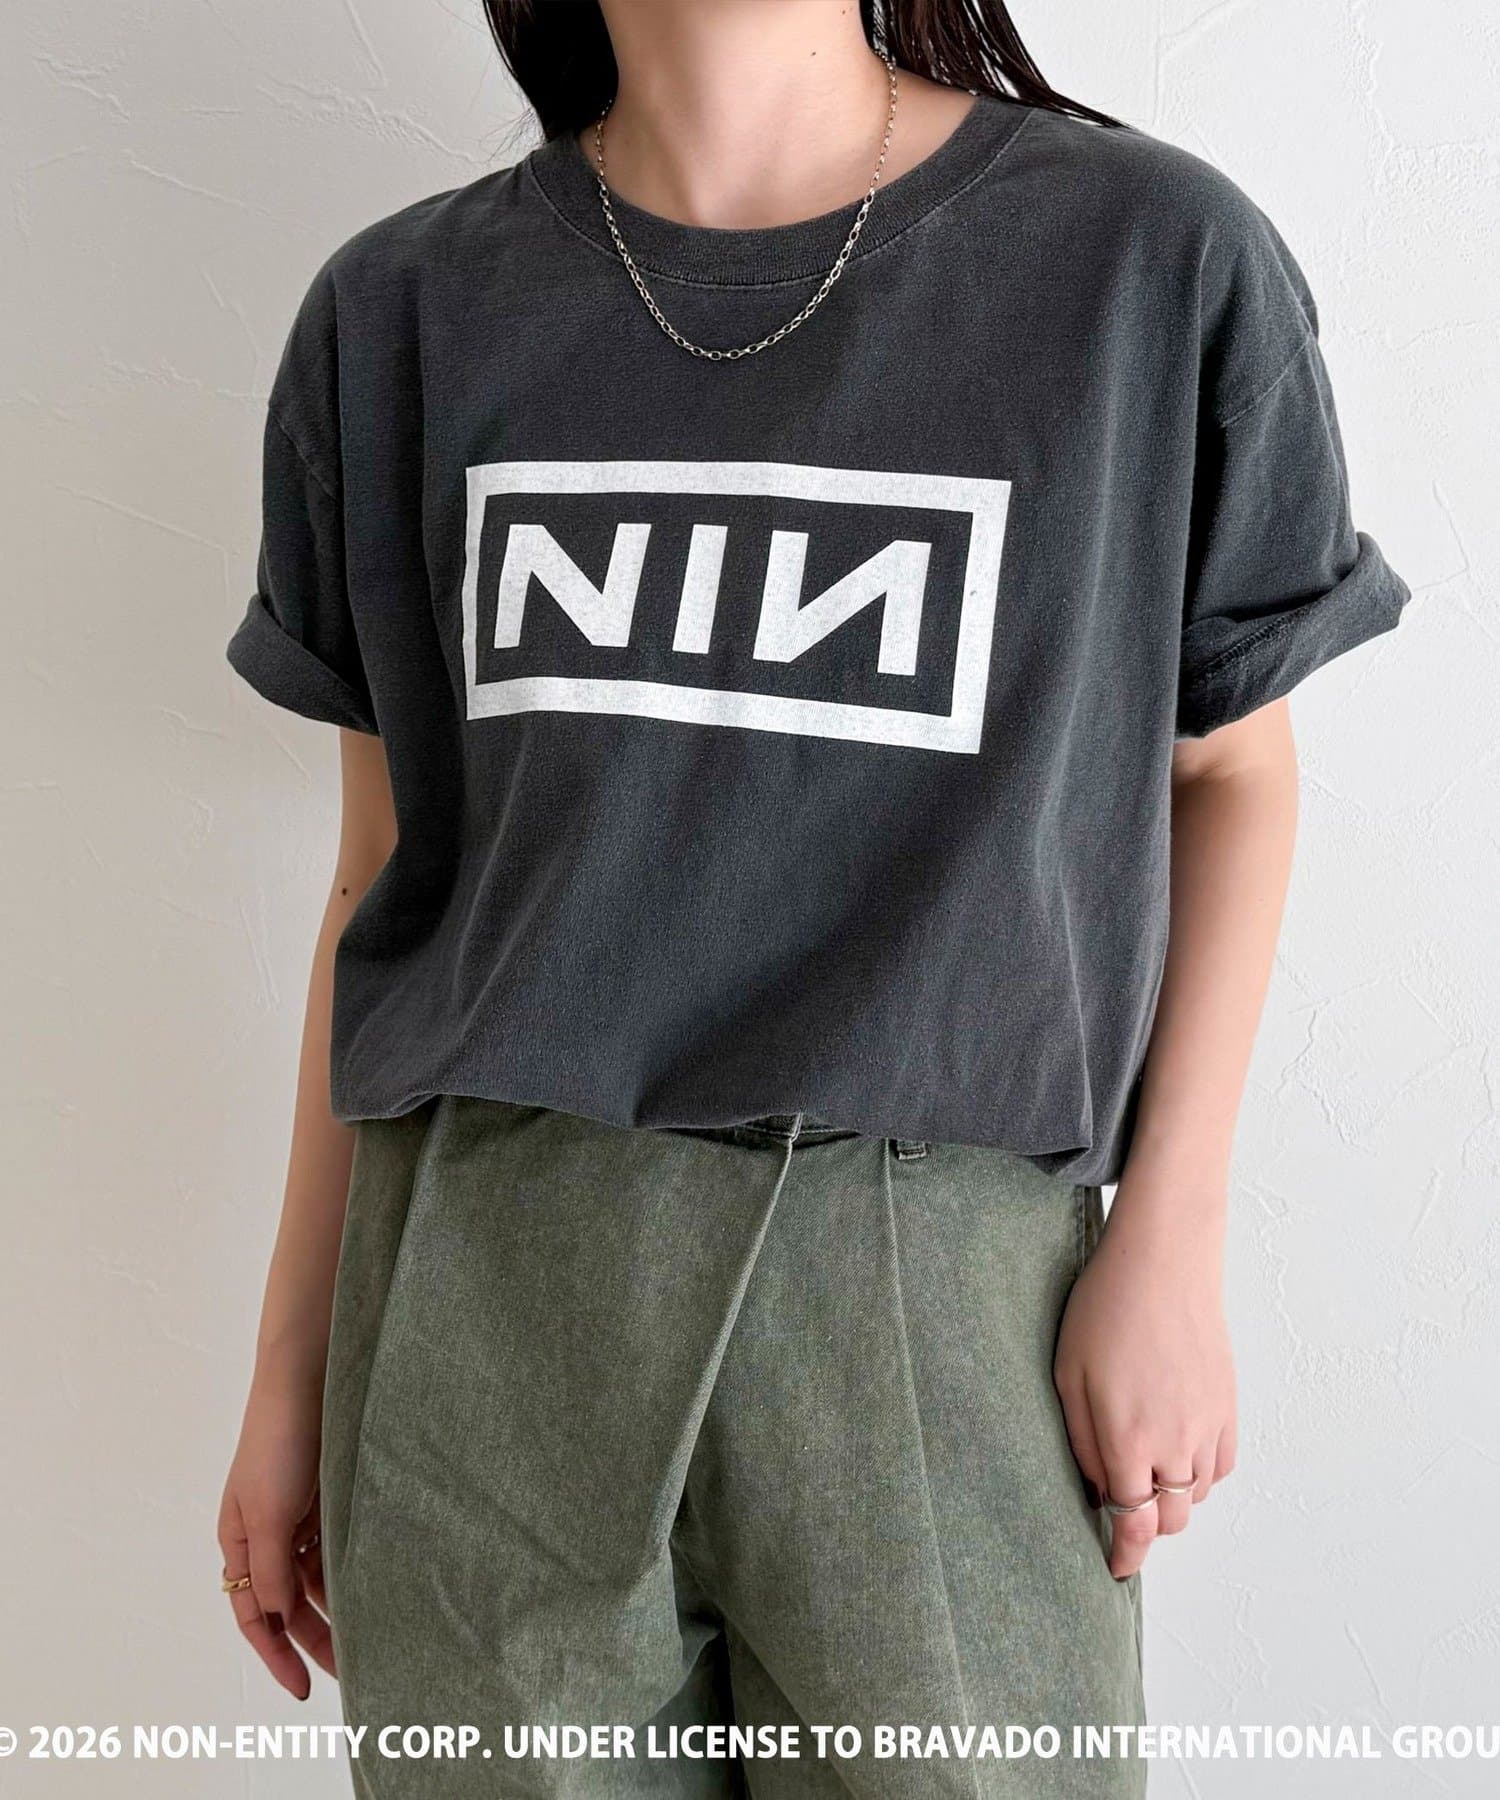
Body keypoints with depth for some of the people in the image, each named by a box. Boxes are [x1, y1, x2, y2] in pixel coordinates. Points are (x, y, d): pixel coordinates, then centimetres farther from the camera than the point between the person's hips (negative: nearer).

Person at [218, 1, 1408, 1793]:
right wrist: (293, 1362, 11)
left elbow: (1229, 765, 7)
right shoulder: (403, 312, 5)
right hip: (483, 1302, 2)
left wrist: (1170, 1242, -2)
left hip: (939, 1290, -1)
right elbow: (388, 868, 9)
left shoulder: (1157, 257, -2)